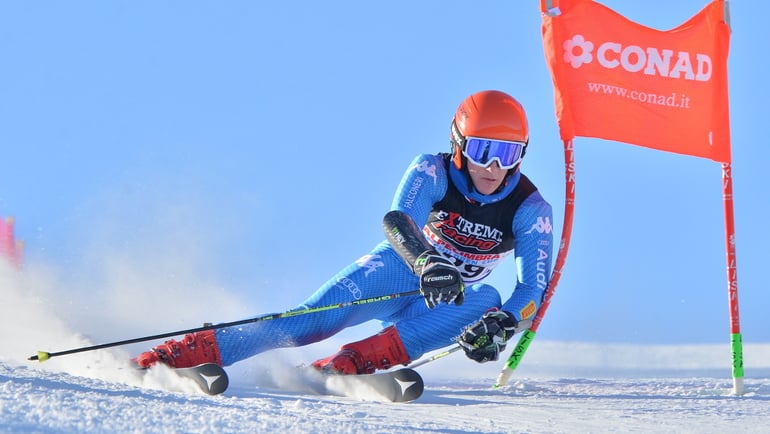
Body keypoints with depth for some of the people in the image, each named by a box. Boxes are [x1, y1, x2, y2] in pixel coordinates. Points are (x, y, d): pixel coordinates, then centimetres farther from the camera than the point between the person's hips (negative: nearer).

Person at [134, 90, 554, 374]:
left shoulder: (530, 209, -15)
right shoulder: (433, 173, -18)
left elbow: (534, 289, -20)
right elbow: (396, 221, -35)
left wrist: (501, 325, -41)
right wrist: (425, 263, -56)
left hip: (452, 299, 2)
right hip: (400, 270, -2)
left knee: (486, 303, -33)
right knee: (315, 319, -28)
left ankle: (348, 363, -43)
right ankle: (178, 354, -33)